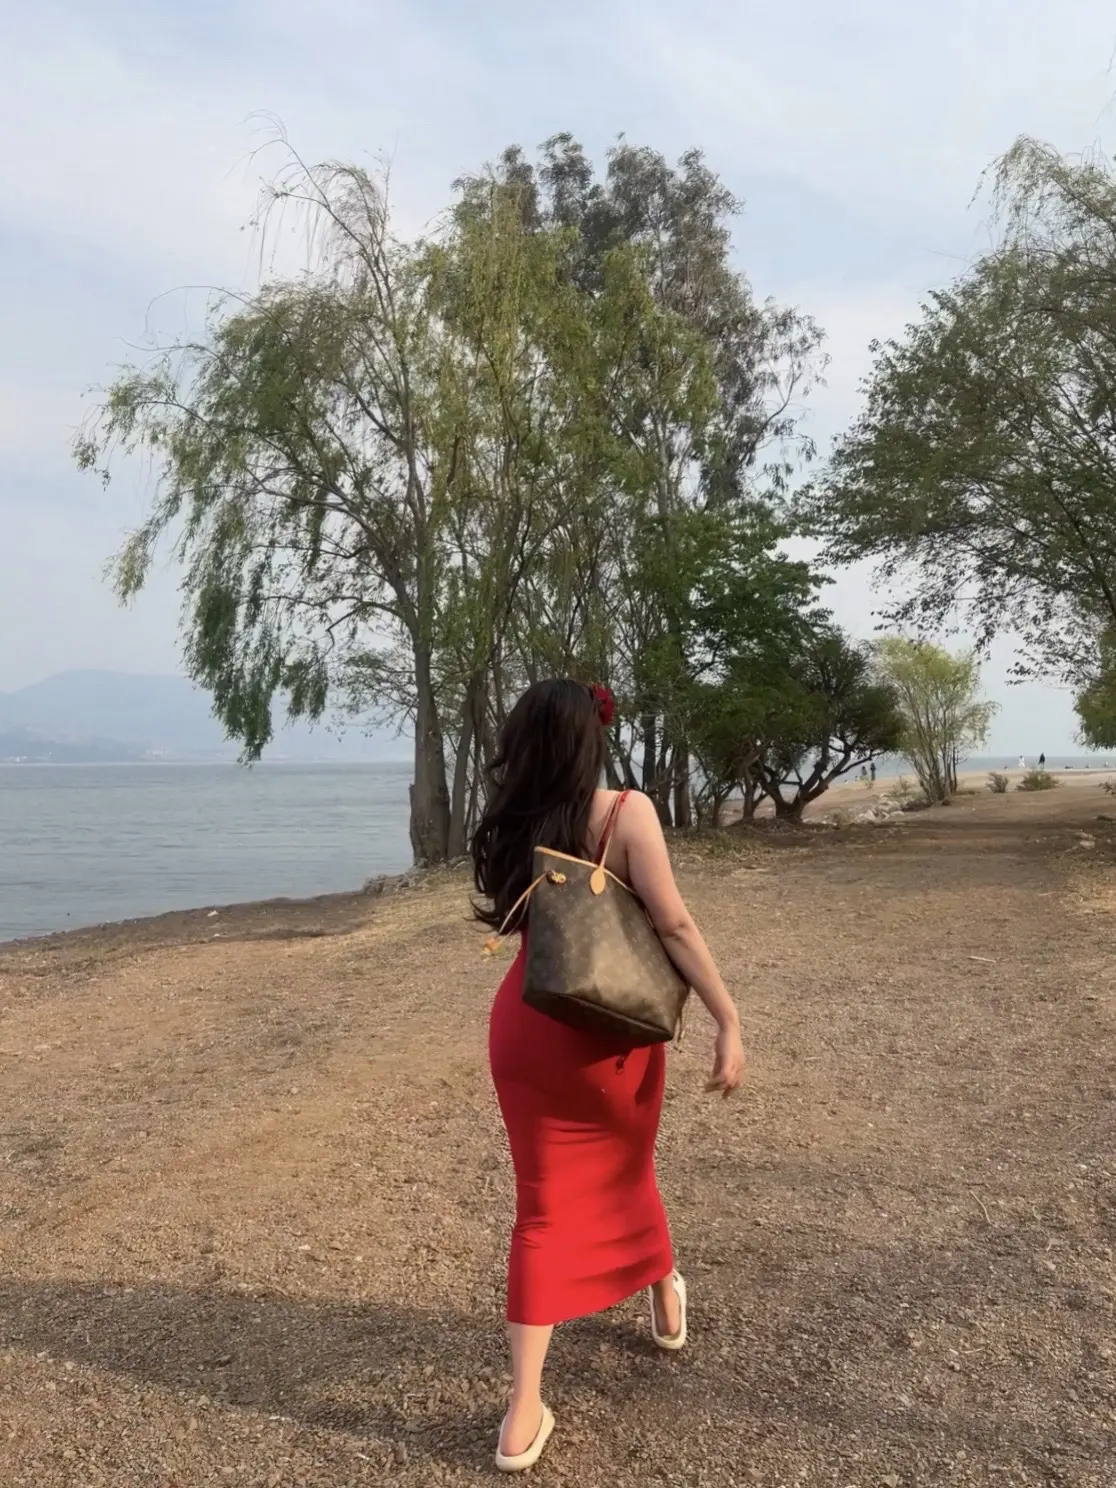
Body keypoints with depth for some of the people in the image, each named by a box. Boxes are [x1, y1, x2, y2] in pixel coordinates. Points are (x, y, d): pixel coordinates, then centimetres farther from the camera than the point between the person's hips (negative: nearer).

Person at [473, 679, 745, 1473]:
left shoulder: (510, 825, -1)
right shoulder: (627, 811, -14)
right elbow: (674, 924, -18)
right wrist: (729, 1020, -14)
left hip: (526, 1024, 2)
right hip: (609, 1029, -2)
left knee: (544, 1205, 11)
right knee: (623, 1169, 24)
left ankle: (524, 1413, 11)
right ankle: (665, 1294, 51)